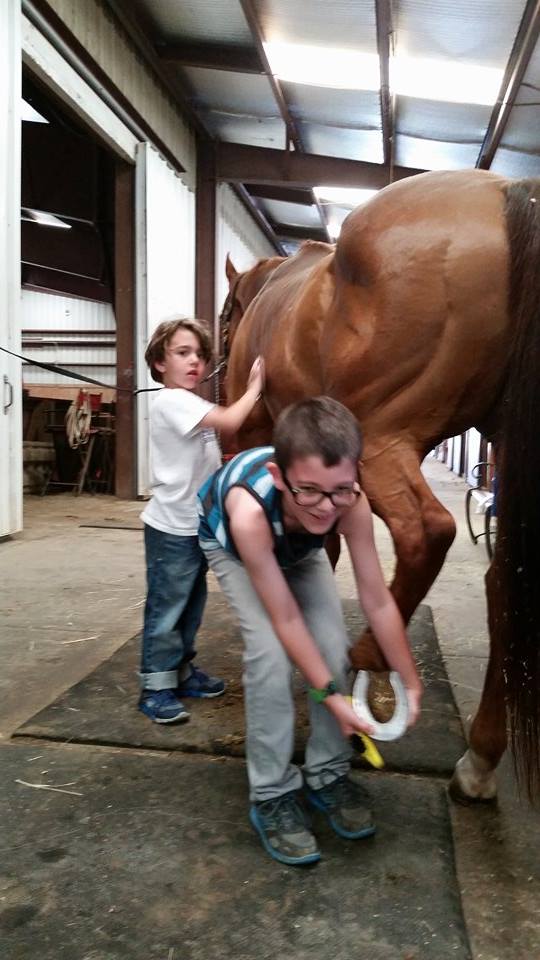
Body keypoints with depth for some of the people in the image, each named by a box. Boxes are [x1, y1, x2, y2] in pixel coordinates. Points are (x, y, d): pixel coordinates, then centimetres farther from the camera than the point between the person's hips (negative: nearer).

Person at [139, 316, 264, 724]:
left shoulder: (192, 405, 16)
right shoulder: (171, 401, -17)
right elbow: (230, 421, -28)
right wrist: (255, 386, -14)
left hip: (197, 524, 10)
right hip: (172, 528, -10)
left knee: (192, 605, 17)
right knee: (166, 608, -1)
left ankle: (182, 671, 31)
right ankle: (155, 687, 10)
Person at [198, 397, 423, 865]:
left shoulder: (351, 503, -37)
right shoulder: (249, 511, -46)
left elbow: (378, 601, -24)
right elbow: (286, 618, -34)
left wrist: (411, 682, -15)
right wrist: (329, 694, -28)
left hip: (301, 550, 4)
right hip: (230, 546, -3)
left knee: (334, 646, -9)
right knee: (270, 654, -20)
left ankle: (328, 775, 13)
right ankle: (272, 794, -1)